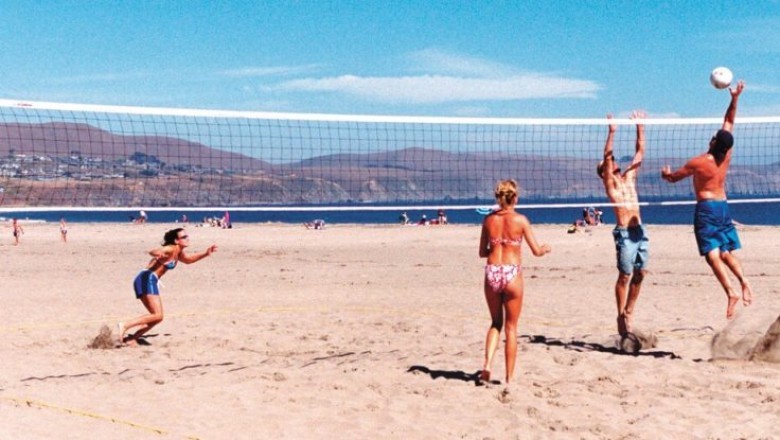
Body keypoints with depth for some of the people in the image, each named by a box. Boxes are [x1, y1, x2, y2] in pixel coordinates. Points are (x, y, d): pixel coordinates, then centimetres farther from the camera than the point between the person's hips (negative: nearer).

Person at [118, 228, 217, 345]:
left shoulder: (178, 253, 17)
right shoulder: (171, 249, -10)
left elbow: (188, 260, 38)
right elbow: (152, 252, -28)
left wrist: (206, 253, 26)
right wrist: (158, 254, -52)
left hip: (151, 282, 10)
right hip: (147, 279, -10)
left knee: (157, 317, 13)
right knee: (157, 316, -17)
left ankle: (131, 338, 11)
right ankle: (125, 326, -20)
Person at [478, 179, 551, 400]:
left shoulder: (489, 220, 3)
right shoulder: (520, 220, -5)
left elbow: (482, 252, 9)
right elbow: (536, 251, -3)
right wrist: (546, 248, 19)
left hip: (492, 273, 2)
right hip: (512, 274, -2)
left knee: (496, 323, 21)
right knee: (511, 328, 7)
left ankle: (487, 364, 1)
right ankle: (509, 381, 8)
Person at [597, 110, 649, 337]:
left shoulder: (629, 177, 17)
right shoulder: (609, 181, 1)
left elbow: (640, 151, 19)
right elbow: (606, 156, -12)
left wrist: (640, 128, 14)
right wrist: (611, 132, -17)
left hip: (639, 230, 6)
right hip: (624, 232, -6)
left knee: (639, 273, 8)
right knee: (625, 275, -3)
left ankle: (629, 312, 20)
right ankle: (621, 317, 4)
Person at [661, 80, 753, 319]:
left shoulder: (698, 162, -12)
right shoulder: (726, 156, 0)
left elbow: (673, 178, 4)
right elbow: (729, 122, 12)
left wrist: (666, 173, 26)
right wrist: (734, 99, 10)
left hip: (706, 208, -6)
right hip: (723, 206, 6)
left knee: (712, 254, -11)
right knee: (726, 252, 14)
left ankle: (731, 292, -25)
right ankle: (743, 281, -10)